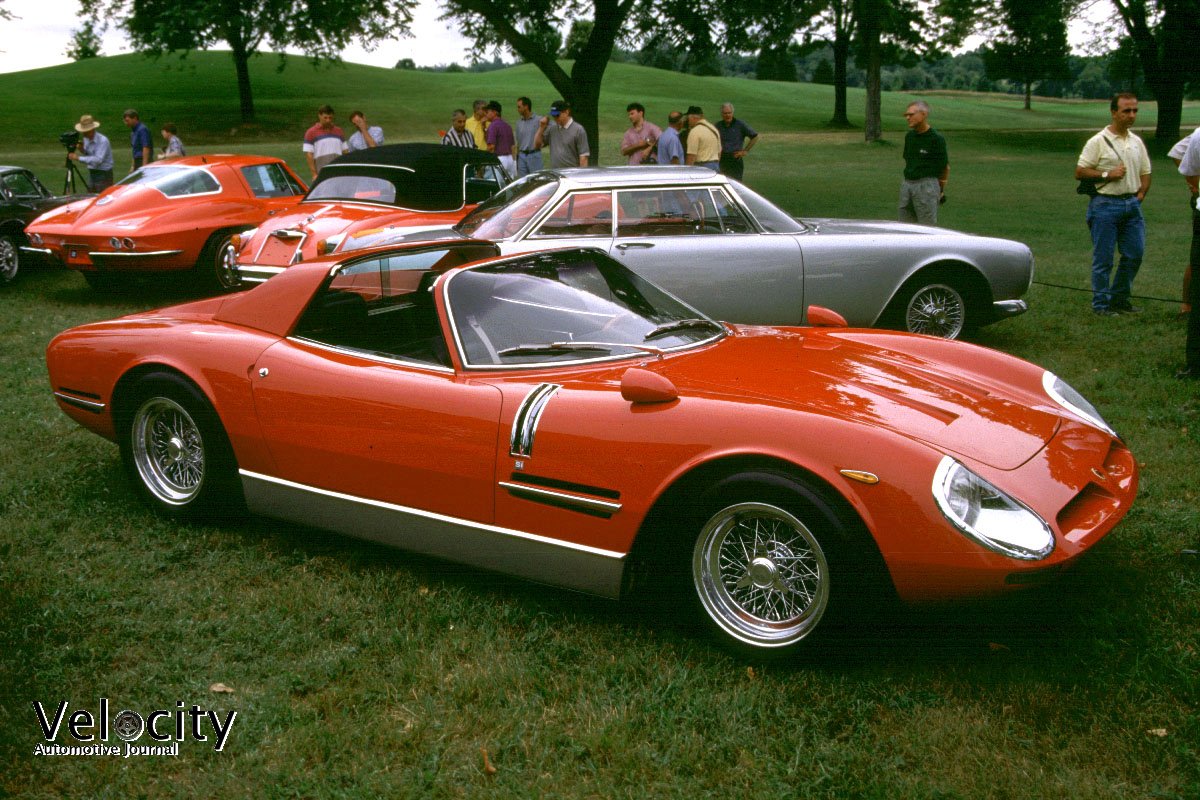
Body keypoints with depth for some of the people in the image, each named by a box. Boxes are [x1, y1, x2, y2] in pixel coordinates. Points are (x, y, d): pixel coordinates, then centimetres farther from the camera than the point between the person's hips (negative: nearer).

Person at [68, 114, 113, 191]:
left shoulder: (102, 140, -20)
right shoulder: (86, 139, 4)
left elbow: (98, 159, -30)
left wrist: (78, 158, -29)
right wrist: (82, 149, -4)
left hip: (103, 175, -8)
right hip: (91, 174, 8)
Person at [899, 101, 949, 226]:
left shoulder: (937, 139, -10)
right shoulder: (909, 136, 9)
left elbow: (945, 167, -3)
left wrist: (941, 191, 5)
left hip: (927, 186, -7)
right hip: (907, 184, 7)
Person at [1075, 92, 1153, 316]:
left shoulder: (1137, 142, 12)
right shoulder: (1098, 142, -6)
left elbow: (1145, 172, 20)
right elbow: (1079, 172, -9)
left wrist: (1140, 194, 6)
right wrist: (1107, 174, -15)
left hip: (1131, 204, 6)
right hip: (1105, 204, -6)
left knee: (1135, 253, 6)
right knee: (1103, 258, -2)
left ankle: (1119, 299, 20)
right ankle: (1101, 304, 7)